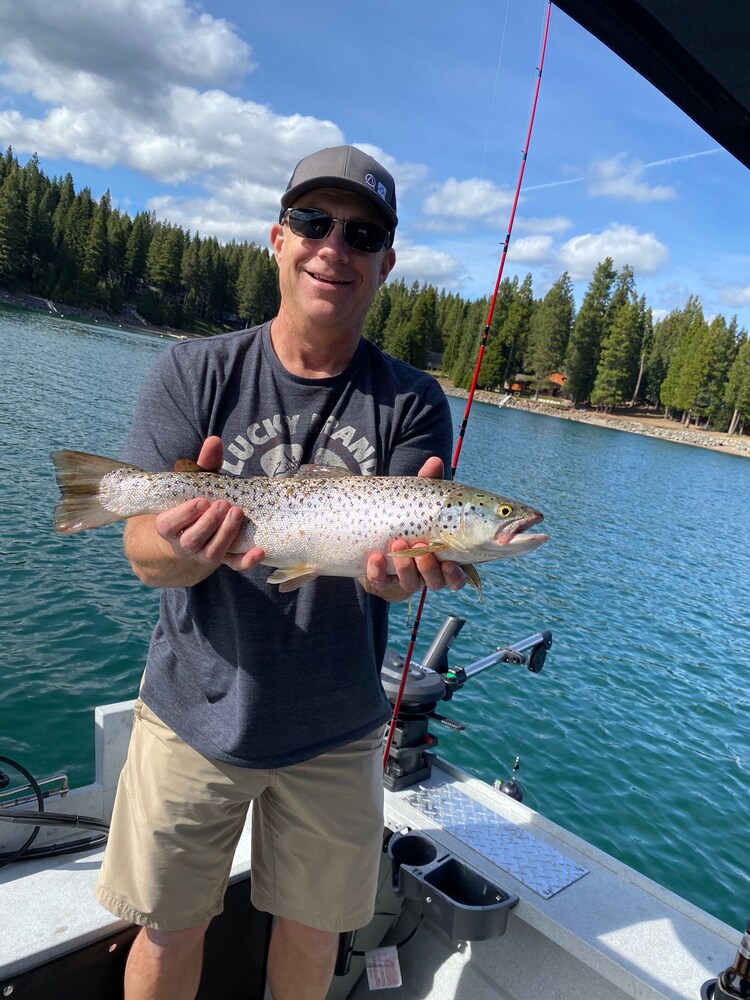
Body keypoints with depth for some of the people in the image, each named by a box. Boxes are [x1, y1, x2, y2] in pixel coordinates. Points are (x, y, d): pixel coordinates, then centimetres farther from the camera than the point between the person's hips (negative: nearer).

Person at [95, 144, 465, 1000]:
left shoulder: (411, 404, -7)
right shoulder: (194, 374, -8)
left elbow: (390, 562, -14)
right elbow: (143, 552, -12)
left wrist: (401, 561, -38)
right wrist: (189, 543, -36)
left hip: (334, 728, 1)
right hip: (195, 712, 0)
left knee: (312, 929, 20)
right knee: (169, 931, 15)